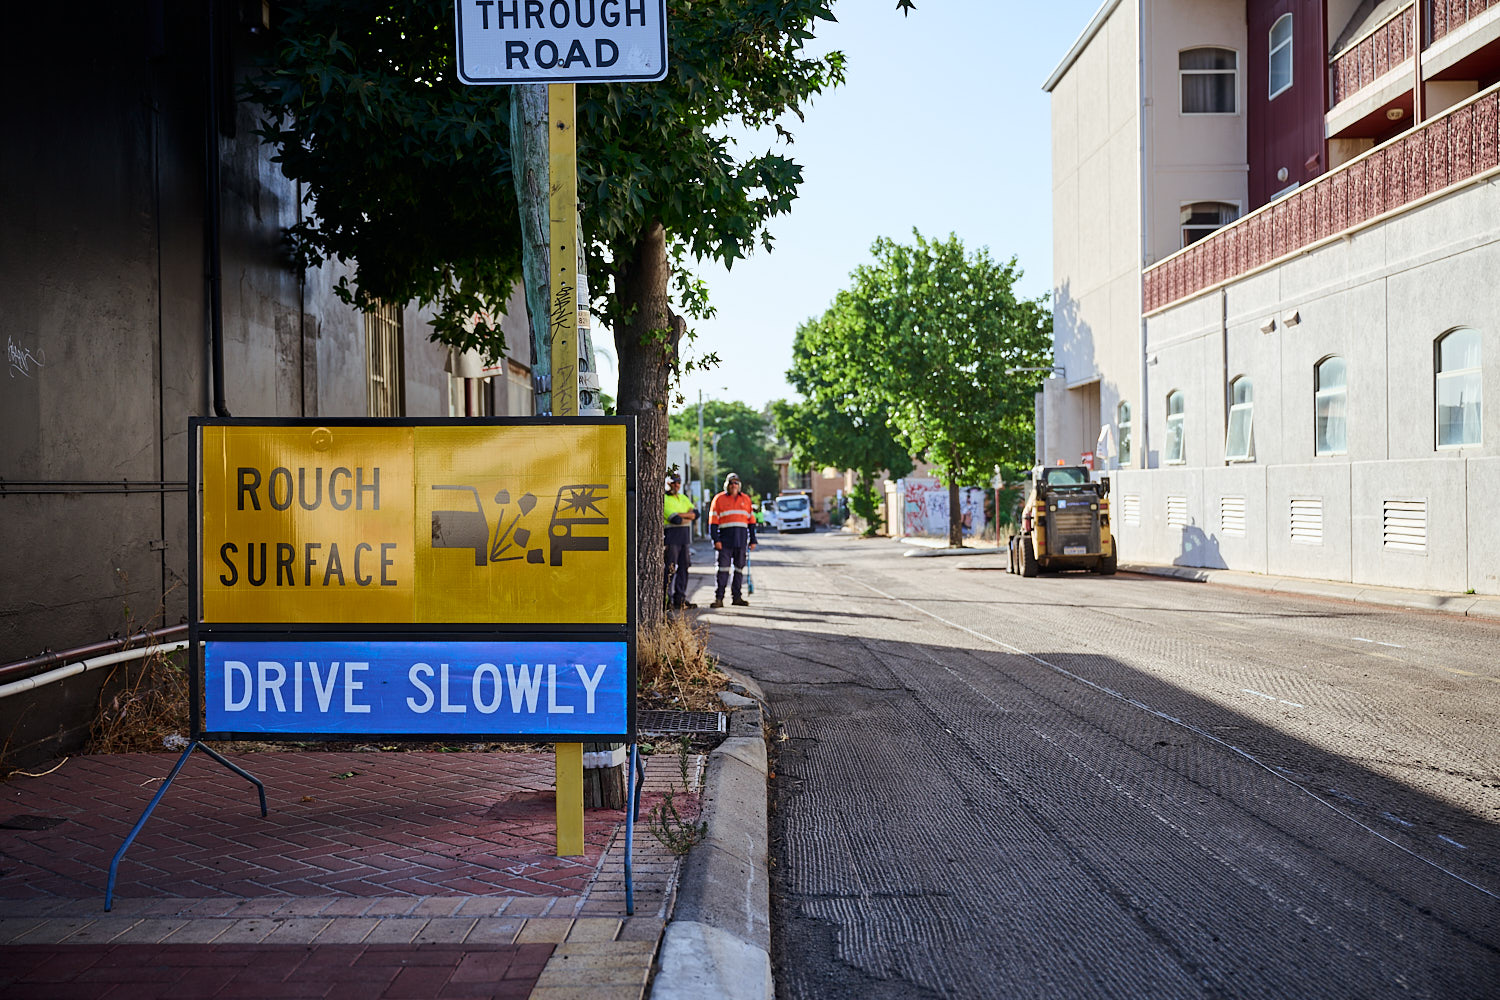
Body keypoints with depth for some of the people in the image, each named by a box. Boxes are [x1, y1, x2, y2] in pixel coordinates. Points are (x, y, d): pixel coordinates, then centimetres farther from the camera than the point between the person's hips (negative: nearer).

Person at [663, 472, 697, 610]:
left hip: (685, 537, 7)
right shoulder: (664, 499, -6)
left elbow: (695, 514, 6)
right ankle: (666, 599, -3)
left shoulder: (683, 498, 18)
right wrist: (688, 517, -2)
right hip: (671, 536, -7)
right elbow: (675, 519, -16)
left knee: (683, 567, 7)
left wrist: (681, 515, -11)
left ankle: (680, 598, 11)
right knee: (670, 569, -8)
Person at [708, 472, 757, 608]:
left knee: (740, 568, 7)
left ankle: (736, 596, 15)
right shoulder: (719, 499, 4)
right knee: (723, 568, -6)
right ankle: (719, 598, -5)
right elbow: (713, 521, 0)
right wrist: (715, 539, -9)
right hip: (725, 539, -3)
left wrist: (753, 540, 11)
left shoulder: (746, 500, 14)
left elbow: (751, 521, 16)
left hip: (742, 539, 3)